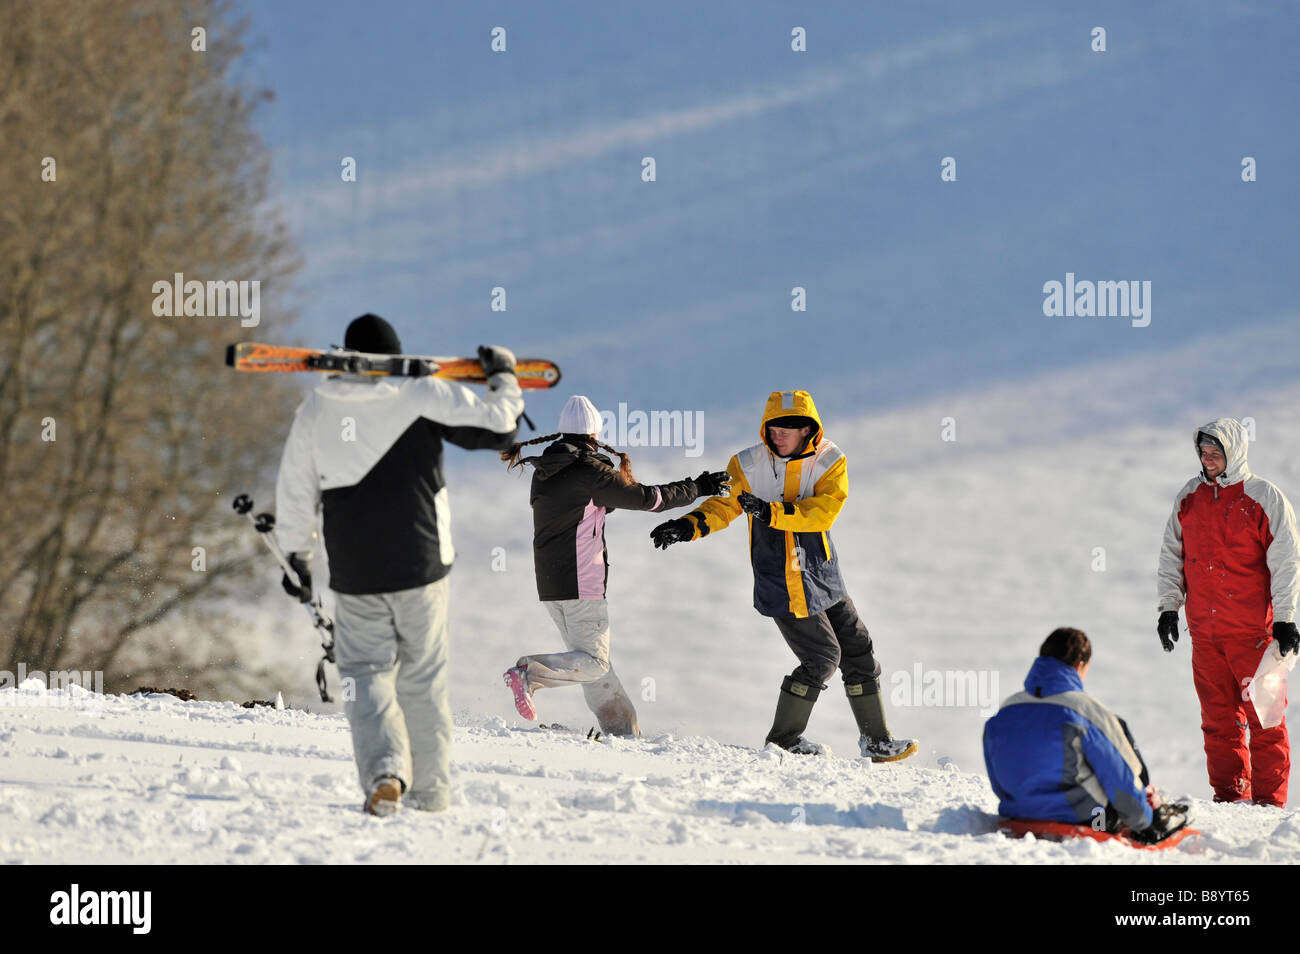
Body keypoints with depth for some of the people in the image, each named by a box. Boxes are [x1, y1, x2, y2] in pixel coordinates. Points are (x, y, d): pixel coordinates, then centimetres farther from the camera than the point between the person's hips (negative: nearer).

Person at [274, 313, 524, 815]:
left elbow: (294, 490, 7)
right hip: (419, 566, 0)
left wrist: (297, 554, 17)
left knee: (366, 673, 5)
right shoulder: (423, 395, -6)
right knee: (423, 677, 12)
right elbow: (496, 425, -4)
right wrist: (503, 378, 14)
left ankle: (384, 771, -19)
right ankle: (431, 789, 18)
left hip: (354, 574, 1)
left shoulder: (316, 408, 2)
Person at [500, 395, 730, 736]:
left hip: (549, 584, 8)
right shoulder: (590, 471, -12)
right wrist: (698, 488, 1)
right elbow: (647, 498, -10)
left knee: (589, 660, 12)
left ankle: (622, 728, 11)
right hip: (582, 581, -8)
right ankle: (530, 673, -24)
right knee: (594, 663, -6)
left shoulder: (543, 472, 11)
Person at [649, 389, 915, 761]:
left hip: (824, 576, 4)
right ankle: (783, 740, 10)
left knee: (858, 652, 9)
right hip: (784, 585, -4)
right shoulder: (749, 465, -8)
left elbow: (825, 511, -20)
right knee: (822, 658, -6)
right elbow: (724, 504, 0)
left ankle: (876, 742, 22)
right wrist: (690, 526, -18)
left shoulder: (830, 462, -6)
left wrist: (773, 512, -30)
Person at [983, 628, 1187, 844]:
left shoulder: (1004, 712, -2)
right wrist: (1145, 823, 8)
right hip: (1082, 819, -5)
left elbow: (998, 785, 11)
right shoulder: (1088, 711, -17)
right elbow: (1122, 779, -9)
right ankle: (1157, 817, 25)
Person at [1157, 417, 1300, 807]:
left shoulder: (1264, 498, -5)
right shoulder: (1189, 496, 10)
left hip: (1253, 629, -5)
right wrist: (1168, 606, 11)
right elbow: (1171, 553, 18)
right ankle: (1229, 794, 12)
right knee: (1218, 716, 6)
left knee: (1264, 715, -4)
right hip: (1205, 629, 5)